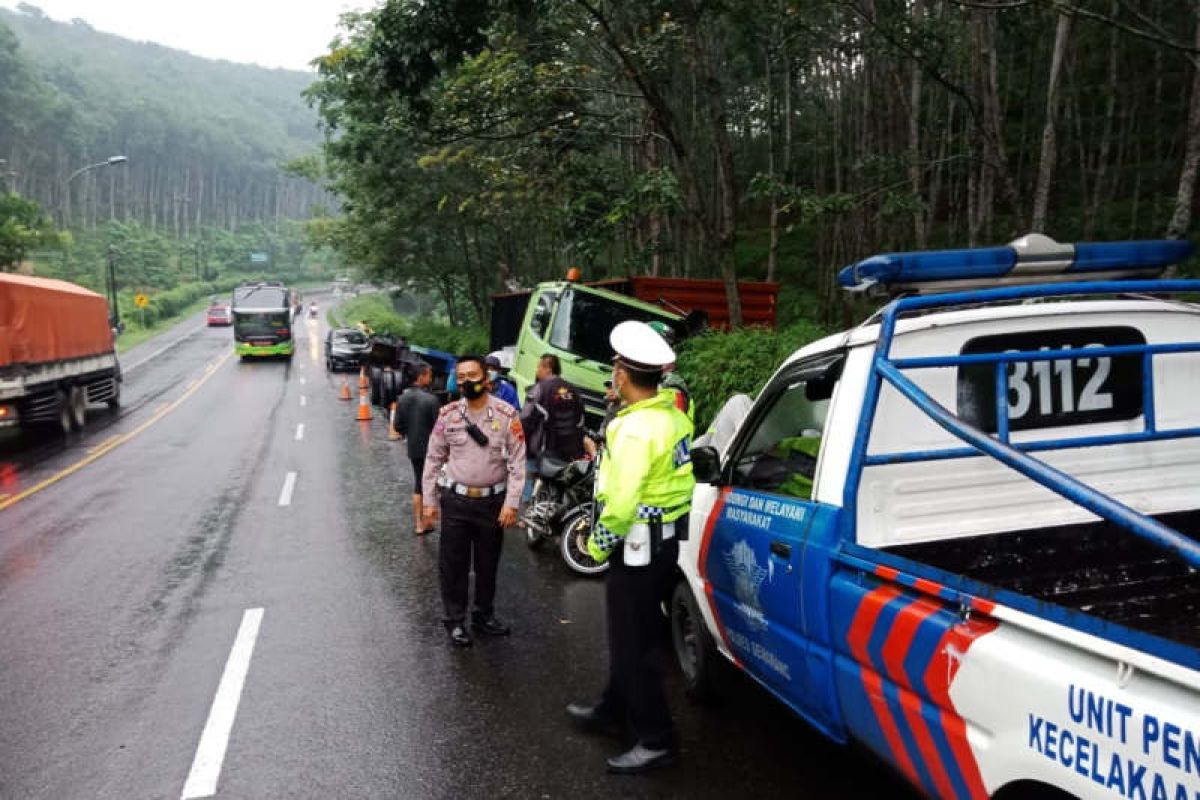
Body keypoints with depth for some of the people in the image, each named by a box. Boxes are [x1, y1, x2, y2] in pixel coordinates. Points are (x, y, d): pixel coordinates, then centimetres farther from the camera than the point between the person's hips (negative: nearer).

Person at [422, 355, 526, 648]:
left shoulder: (506, 414, -7)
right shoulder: (448, 414, -2)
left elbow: (517, 461, -6)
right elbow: (434, 459, 5)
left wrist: (511, 502, -10)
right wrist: (429, 500, 3)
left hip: (492, 500, 0)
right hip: (455, 500, 1)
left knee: (488, 563, 13)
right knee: (452, 563, 5)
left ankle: (484, 615, 32)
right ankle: (455, 621, 20)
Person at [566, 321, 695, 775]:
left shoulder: (636, 428, -24)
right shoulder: (671, 412, 5)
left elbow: (621, 505, -26)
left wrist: (597, 545, -11)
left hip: (639, 545, -10)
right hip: (665, 539, 10)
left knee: (632, 645, 2)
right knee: (631, 636, 24)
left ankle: (657, 741, 12)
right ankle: (614, 708, 41)